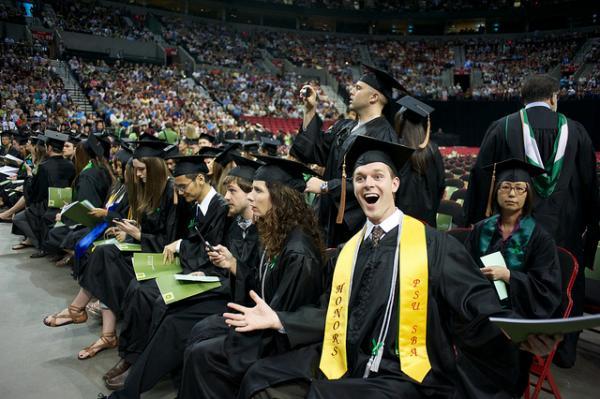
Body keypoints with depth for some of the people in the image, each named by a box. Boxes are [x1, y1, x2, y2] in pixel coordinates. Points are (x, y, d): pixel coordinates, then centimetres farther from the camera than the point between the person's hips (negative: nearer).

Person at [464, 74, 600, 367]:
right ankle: (564, 353, 31)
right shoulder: (575, 131, 2)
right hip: (565, 230, 2)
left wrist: (474, 220, 2)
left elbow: (481, 178, -5)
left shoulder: (502, 128, -4)